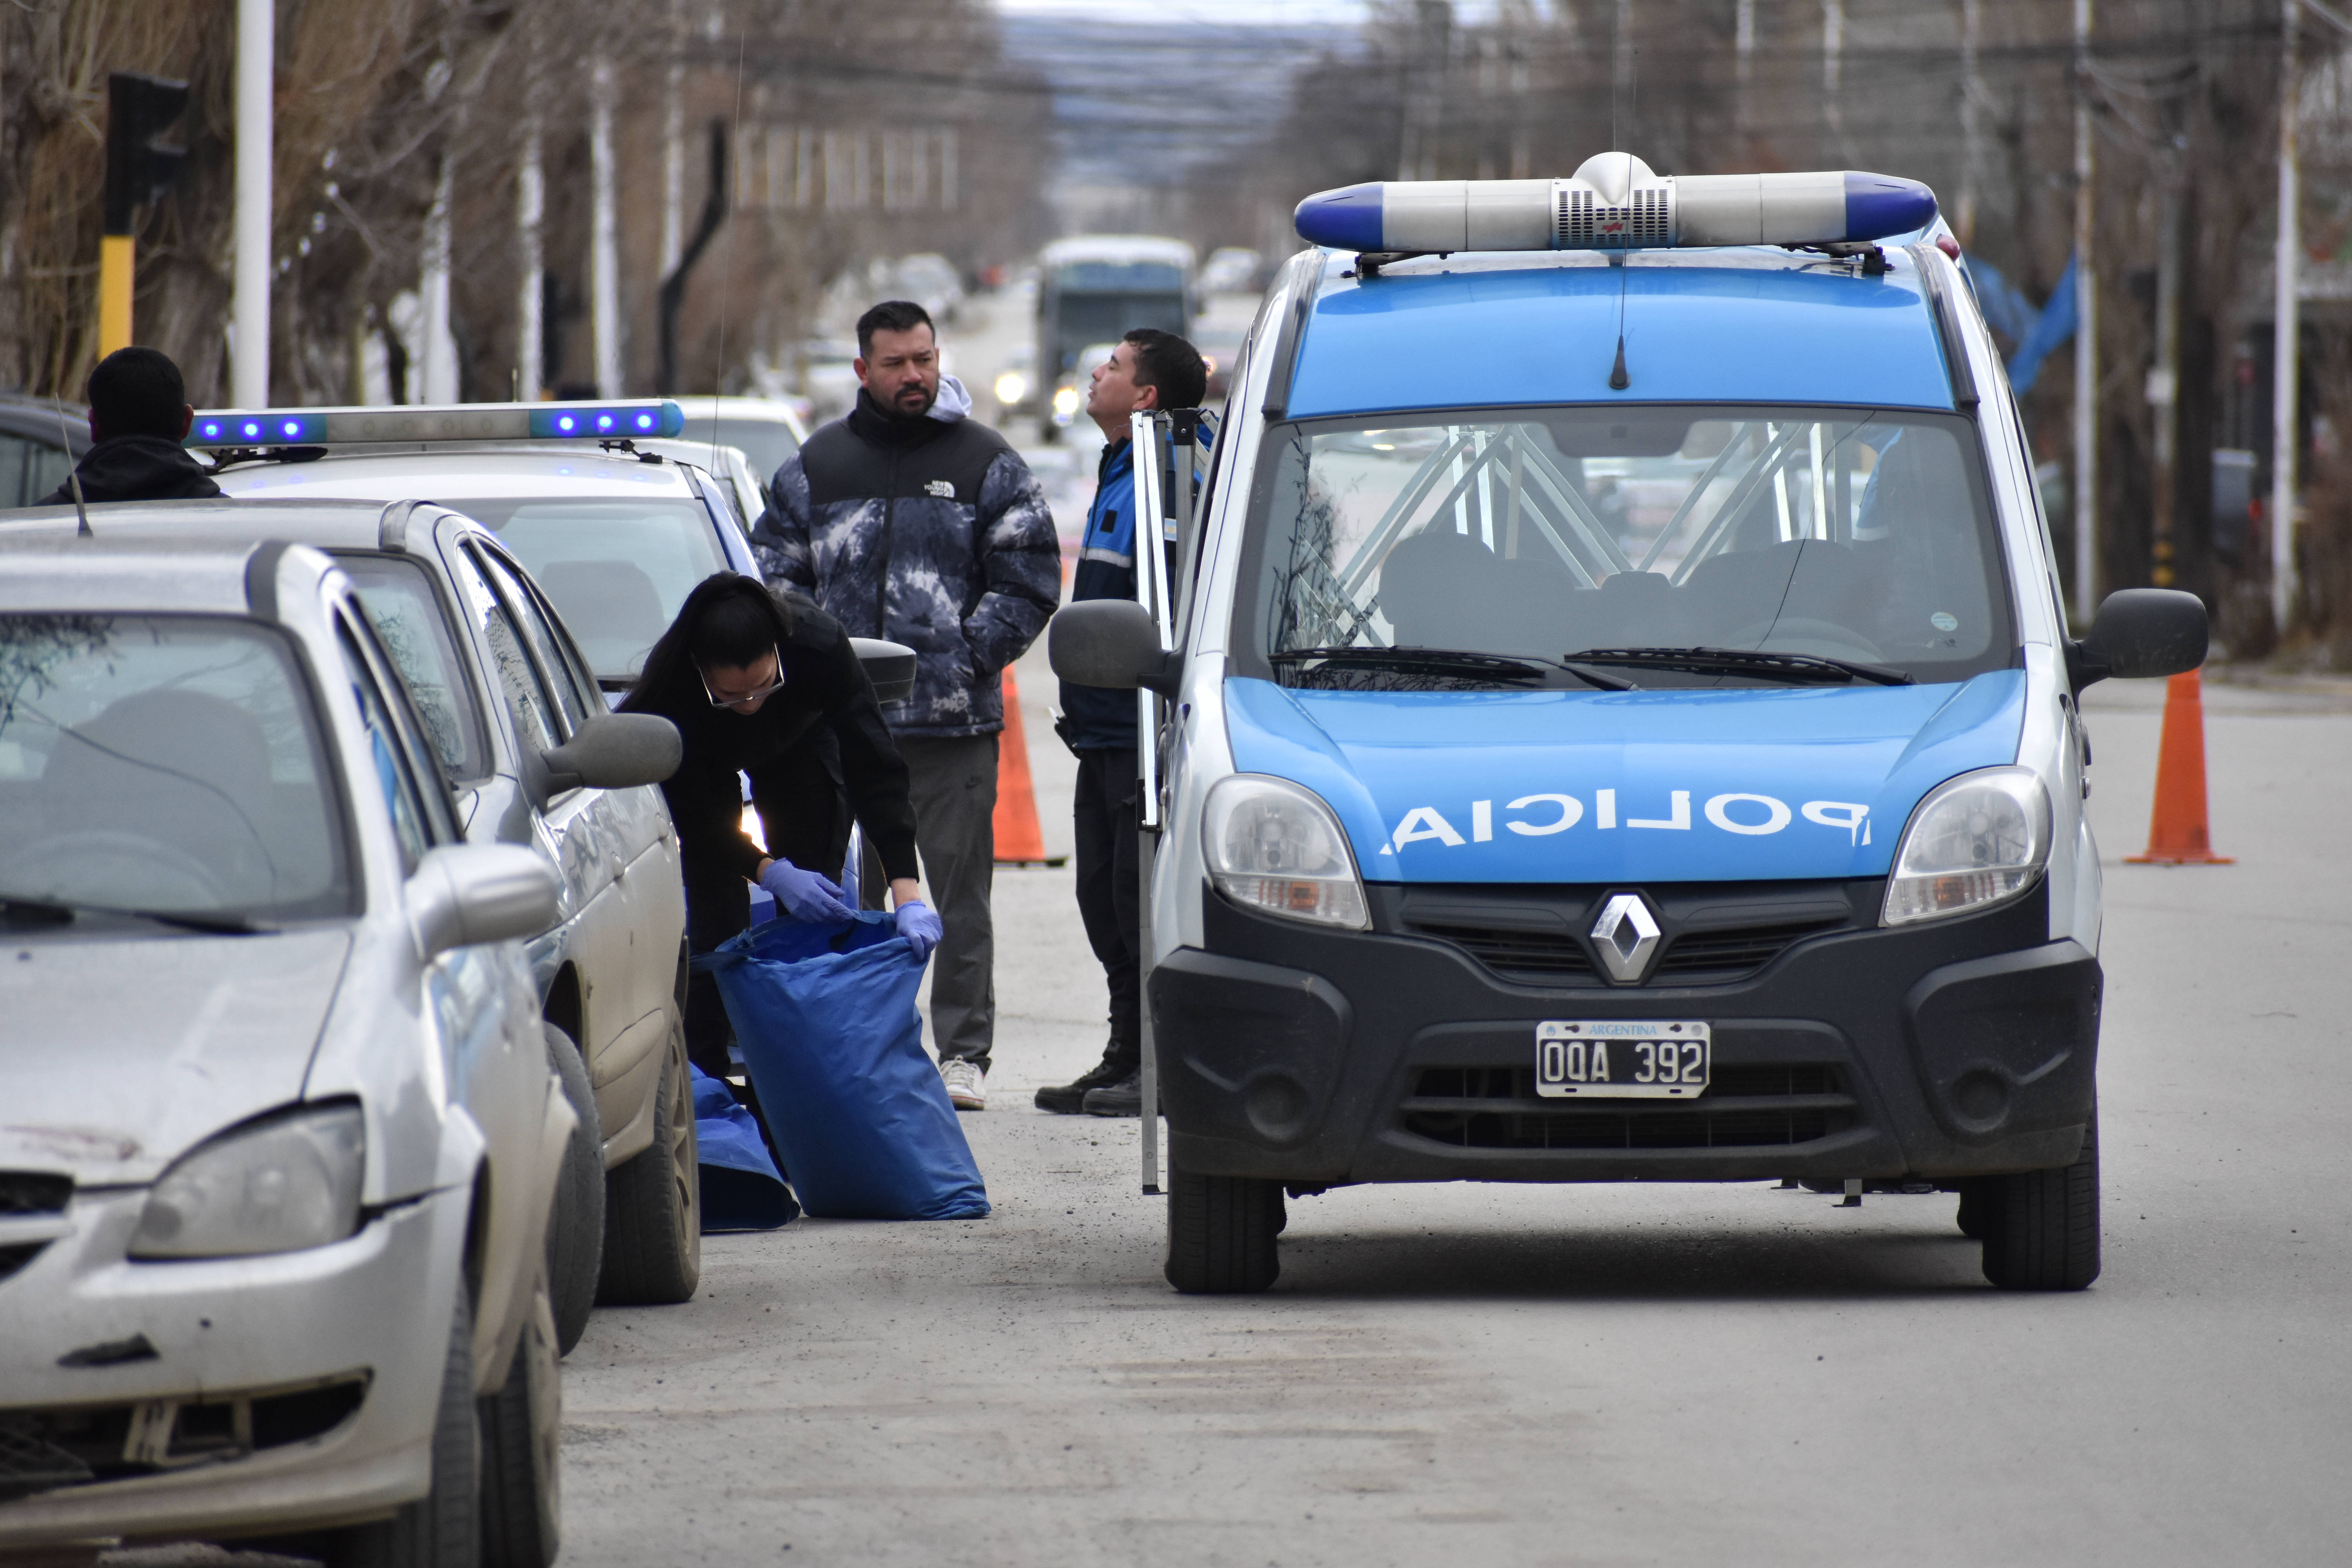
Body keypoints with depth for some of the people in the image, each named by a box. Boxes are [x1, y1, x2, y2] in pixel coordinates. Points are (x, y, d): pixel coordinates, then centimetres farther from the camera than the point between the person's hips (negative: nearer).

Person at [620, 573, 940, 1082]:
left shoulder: (819, 646, -40)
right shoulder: (669, 687, -40)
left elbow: (875, 773, -38)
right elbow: (695, 820, -29)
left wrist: (907, 896, -46)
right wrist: (771, 872, -44)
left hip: (797, 751, 1)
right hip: (704, 769, -1)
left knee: (809, 911, -9)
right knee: (716, 916, -16)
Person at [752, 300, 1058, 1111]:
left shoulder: (987, 464, 6)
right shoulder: (817, 466, 11)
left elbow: (1029, 581, 4)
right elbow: (775, 572, 14)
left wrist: (969, 655, -6)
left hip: (954, 719, -2)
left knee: (960, 889, -2)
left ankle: (963, 1052, 3)